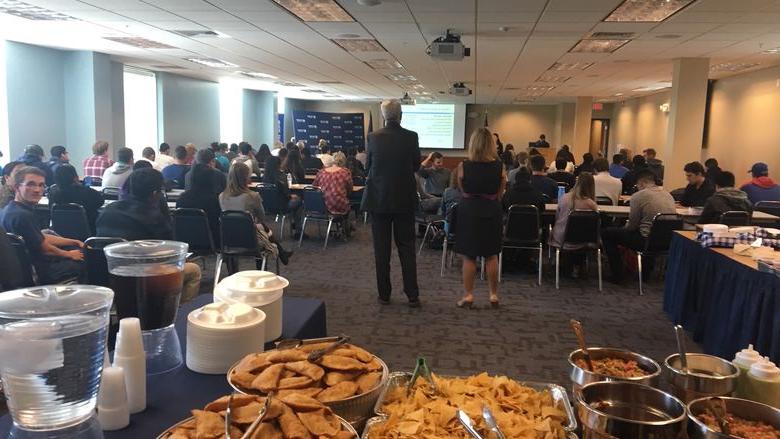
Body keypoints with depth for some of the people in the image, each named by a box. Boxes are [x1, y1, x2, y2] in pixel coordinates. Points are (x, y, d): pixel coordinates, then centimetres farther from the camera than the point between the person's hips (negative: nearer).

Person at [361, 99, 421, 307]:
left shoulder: (374, 137, -6)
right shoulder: (411, 137, -6)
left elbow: (367, 167, 3)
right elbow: (416, 166, 5)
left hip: (379, 199, 0)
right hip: (405, 199, 0)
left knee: (381, 249, 7)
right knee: (407, 248, 7)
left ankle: (384, 294, 12)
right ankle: (412, 296, 9)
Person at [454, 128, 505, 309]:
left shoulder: (463, 166, -10)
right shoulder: (499, 167, -7)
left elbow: (463, 191, 3)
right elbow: (499, 195, 2)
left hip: (469, 211, -2)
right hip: (492, 212, 2)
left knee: (469, 256, 7)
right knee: (491, 256, 12)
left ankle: (468, 295, 10)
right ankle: (494, 295, 19)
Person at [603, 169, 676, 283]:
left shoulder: (638, 196, -11)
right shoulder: (668, 195, 9)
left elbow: (632, 225, -6)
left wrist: (625, 226, 17)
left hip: (647, 240, -7)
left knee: (607, 233, 7)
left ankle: (618, 275, 11)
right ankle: (646, 272, 42)